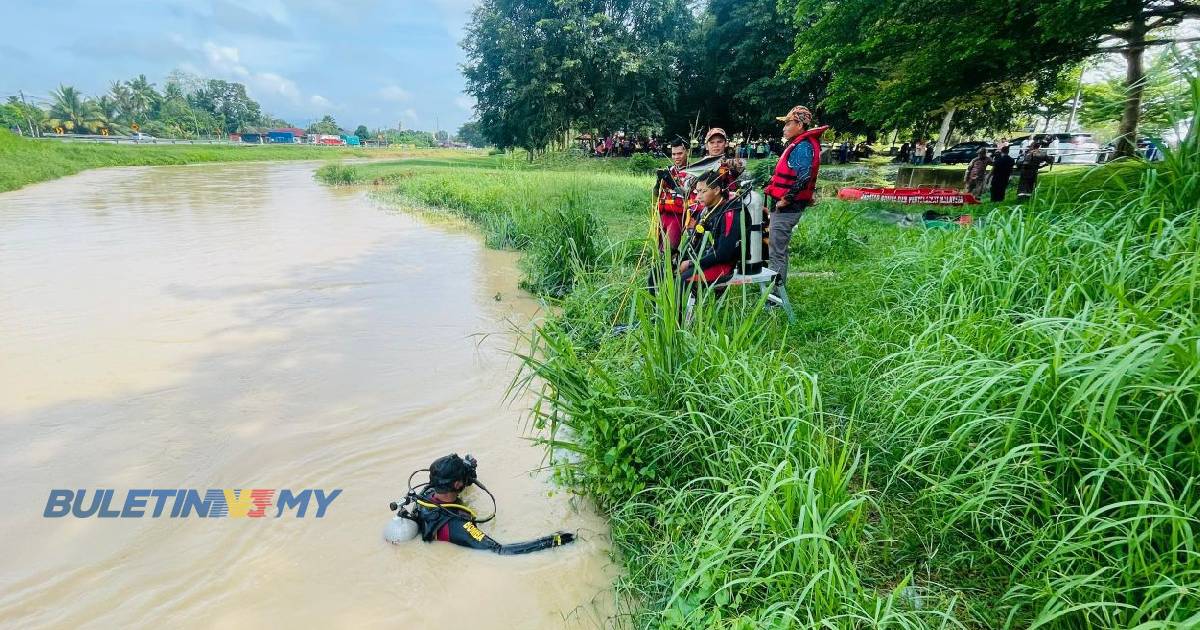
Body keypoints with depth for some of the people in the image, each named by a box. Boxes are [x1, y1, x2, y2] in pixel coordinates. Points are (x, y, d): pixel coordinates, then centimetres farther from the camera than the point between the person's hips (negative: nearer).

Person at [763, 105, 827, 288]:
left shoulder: (803, 146, -14)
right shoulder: (797, 144, 18)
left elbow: (803, 178, -27)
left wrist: (786, 199, -22)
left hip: (787, 208, -11)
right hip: (785, 206, 11)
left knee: (777, 252, -8)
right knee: (779, 248, 18)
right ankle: (779, 286, 28)